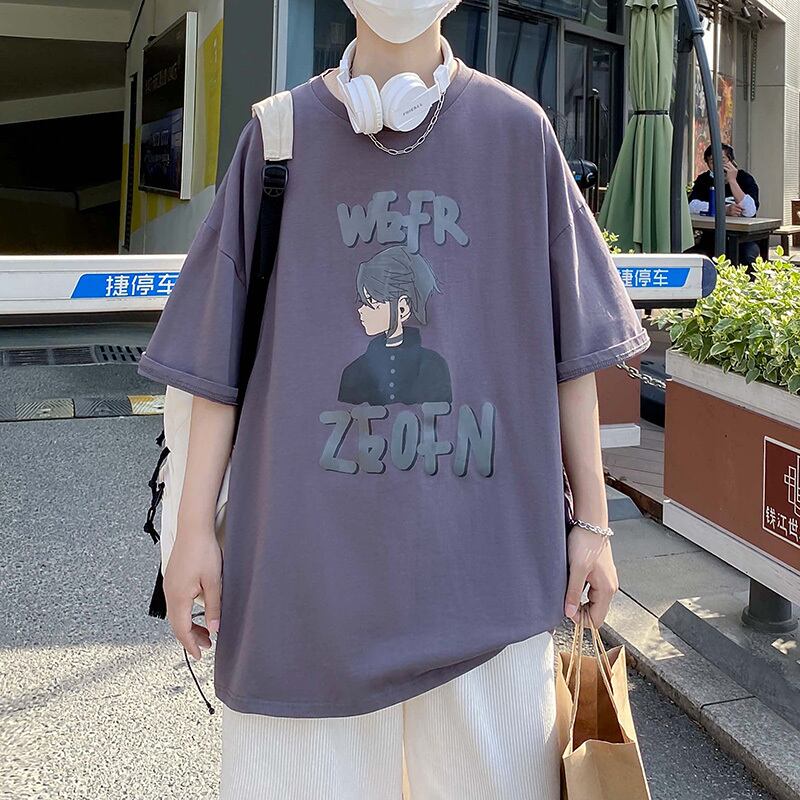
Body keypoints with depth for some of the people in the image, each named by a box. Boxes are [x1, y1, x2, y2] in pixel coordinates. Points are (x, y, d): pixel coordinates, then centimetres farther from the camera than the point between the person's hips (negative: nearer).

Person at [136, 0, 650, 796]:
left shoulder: (518, 132, 3)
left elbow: (570, 347, 5)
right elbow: (218, 349, 5)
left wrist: (591, 520, 5)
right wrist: (195, 526, 2)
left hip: (485, 552, 0)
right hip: (311, 550, 1)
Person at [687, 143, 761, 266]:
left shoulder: (745, 178, -1)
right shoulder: (704, 179, 6)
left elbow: (750, 211, -19)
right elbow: (692, 206, -15)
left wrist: (731, 180, -19)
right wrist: (724, 210, -23)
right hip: (711, 238, 2)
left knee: (746, 257, -33)